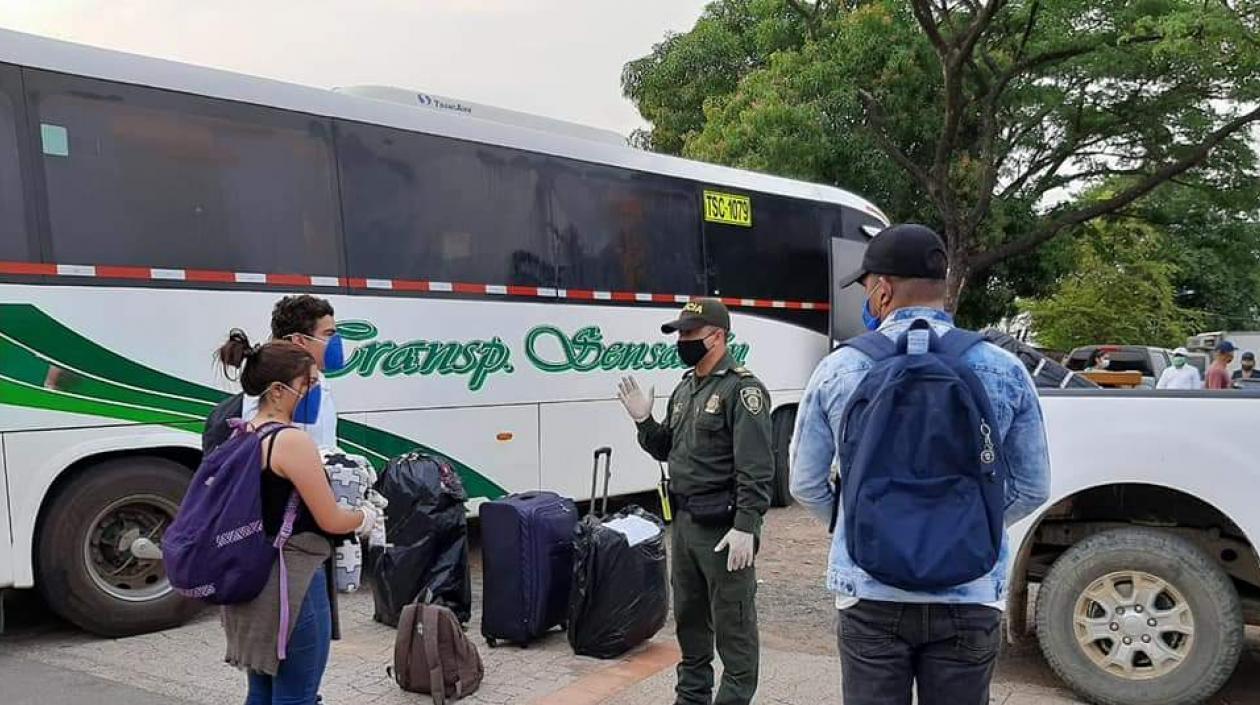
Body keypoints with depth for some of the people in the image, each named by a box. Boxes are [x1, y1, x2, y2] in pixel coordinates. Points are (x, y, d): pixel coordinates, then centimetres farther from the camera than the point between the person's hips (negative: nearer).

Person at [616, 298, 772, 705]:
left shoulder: (741, 389, -14)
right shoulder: (685, 388, 14)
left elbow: (756, 468, -20)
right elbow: (668, 451, 19)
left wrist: (745, 527, -25)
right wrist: (644, 421, 3)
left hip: (723, 527, -9)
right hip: (684, 521, 9)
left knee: (732, 623, 1)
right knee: (689, 615, 19)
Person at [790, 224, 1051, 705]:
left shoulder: (838, 369, -6)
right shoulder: (1004, 371, -4)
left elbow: (806, 485, 1)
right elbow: (1032, 488, 3)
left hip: (869, 596, 0)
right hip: (968, 598, 1)